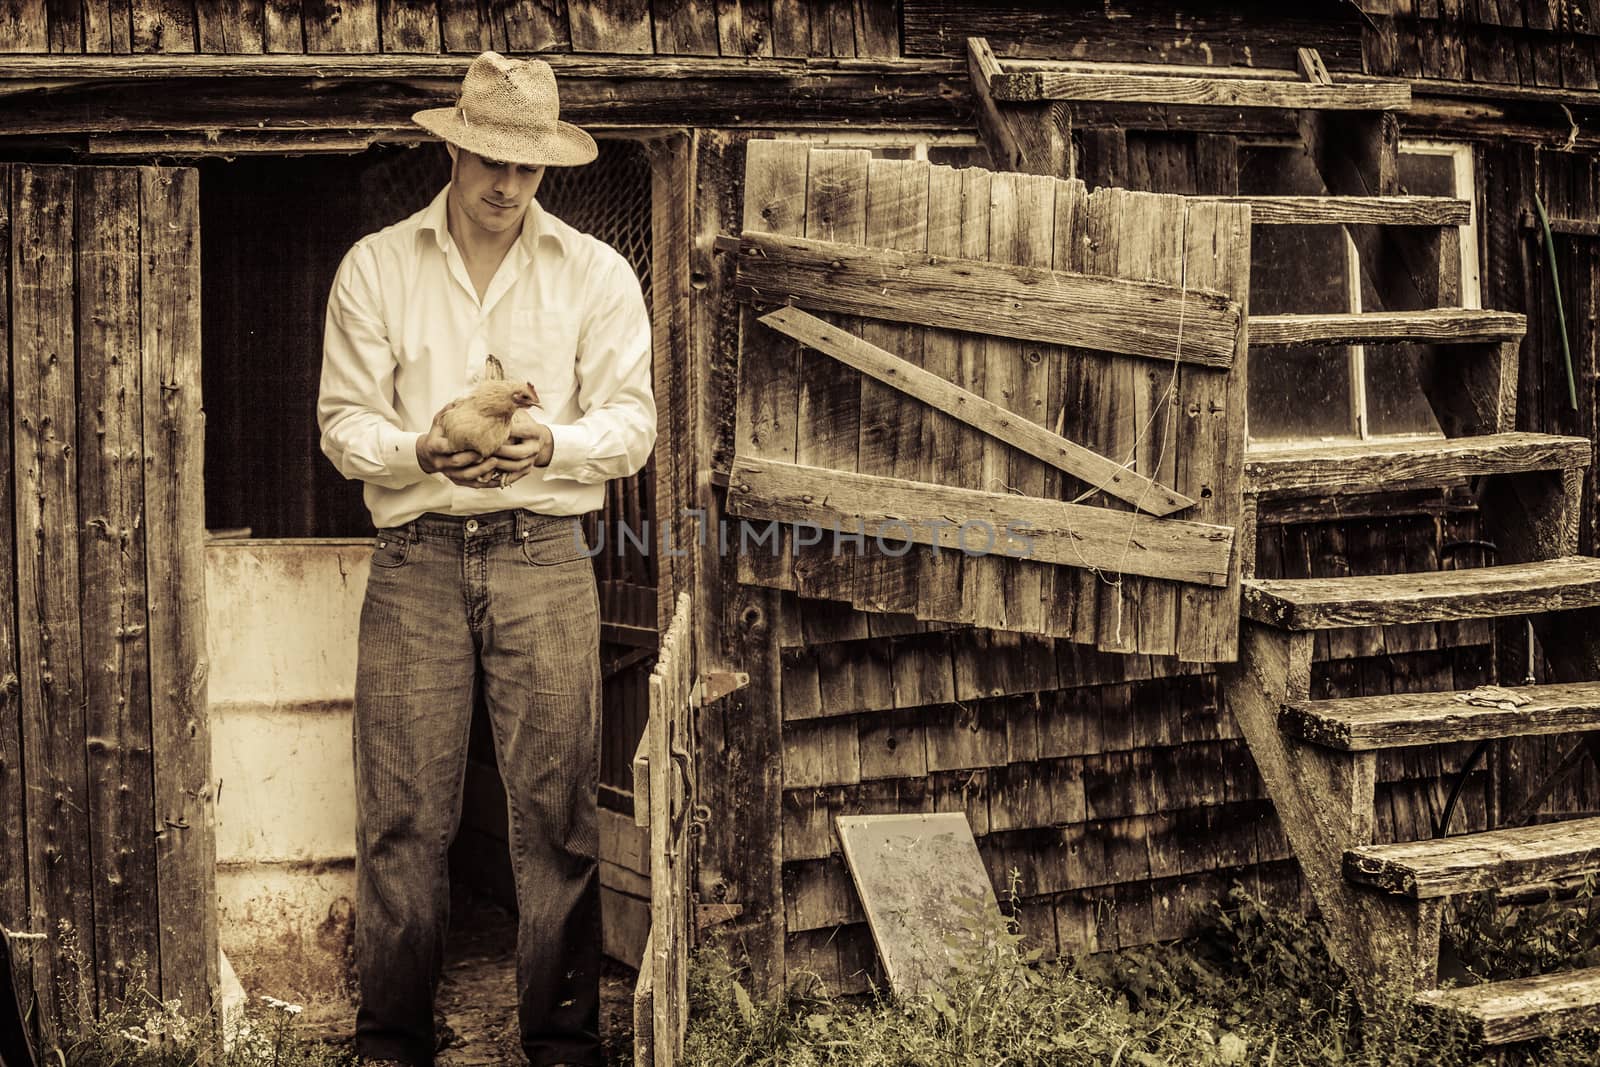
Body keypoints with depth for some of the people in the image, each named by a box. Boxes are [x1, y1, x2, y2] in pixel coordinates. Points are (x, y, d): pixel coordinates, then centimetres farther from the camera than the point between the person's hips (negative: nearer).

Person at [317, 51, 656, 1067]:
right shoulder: (376, 267, 8)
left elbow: (633, 423, 5)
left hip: (544, 556, 0)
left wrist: (553, 443, -15)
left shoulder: (596, 273, 8)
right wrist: (419, 452, -16)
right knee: (403, 808, -2)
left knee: (557, 804, -2)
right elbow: (344, 419, 5)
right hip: (416, 557, 0)